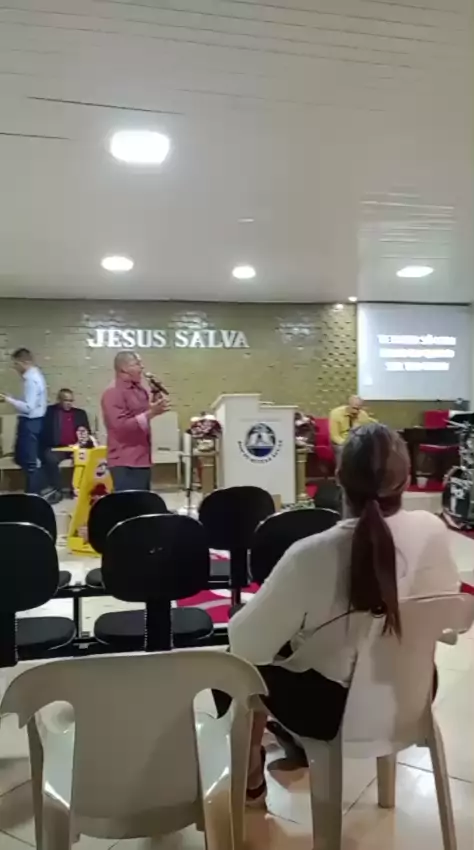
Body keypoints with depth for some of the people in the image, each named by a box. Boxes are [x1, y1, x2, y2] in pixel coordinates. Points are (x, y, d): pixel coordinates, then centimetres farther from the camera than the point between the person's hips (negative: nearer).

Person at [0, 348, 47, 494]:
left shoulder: (31, 379, -20)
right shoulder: (34, 375, 12)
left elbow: (28, 407, -25)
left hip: (30, 422, -11)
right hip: (31, 421, 11)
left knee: (30, 460, -1)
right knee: (22, 458, 19)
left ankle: (33, 494, 8)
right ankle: (34, 490, 26)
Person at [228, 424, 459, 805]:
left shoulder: (312, 554, -30)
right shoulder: (432, 530, -16)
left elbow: (248, 643, -21)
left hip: (331, 708, -5)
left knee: (238, 651, 20)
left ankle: (251, 774, 33)